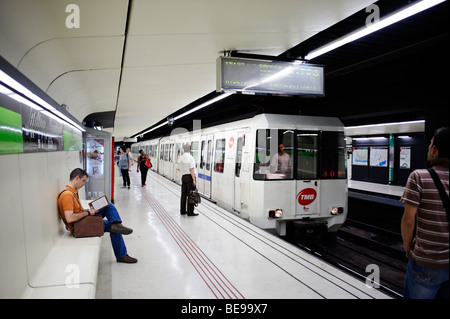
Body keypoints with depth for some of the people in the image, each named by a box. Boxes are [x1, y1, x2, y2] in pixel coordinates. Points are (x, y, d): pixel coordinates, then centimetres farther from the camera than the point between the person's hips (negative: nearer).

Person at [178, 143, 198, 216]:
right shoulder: (190, 158, -13)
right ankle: (190, 212, 0)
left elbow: (180, 169, 13)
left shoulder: (180, 158, 8)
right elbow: (191, 170, -17)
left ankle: (182, 211, 19)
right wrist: (194, 180, -16)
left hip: (183, 177, 7)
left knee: (183, 194, 12)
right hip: (190, 177, -7)